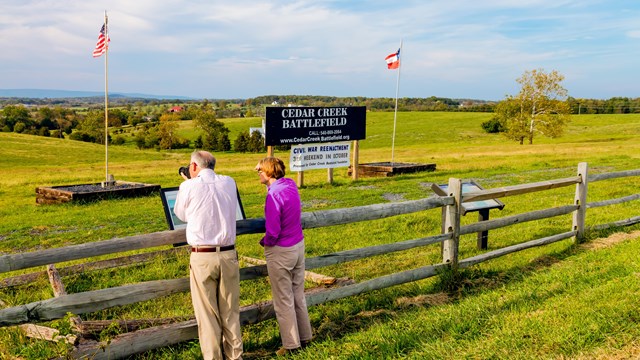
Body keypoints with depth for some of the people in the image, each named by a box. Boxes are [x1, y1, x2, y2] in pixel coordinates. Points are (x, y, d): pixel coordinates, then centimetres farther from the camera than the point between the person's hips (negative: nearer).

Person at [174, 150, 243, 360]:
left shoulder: (189, 187, -7)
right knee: (230, 312, 14)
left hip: (202, 257, -3)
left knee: (207, 314, 6)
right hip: (228, 255, 4)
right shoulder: (229, 183, 3)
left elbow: (181, 215, 10)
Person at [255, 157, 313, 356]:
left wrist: (264, 242, -4)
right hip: (298, 245, 8)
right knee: (298, 295, 19)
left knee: (283, 300, 7)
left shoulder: (274, 195, -24)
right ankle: (305, 337, 31)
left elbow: (272, 232, -23)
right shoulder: (291, 185, -1)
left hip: (280, 251, -8)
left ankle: (291, 344, 18)